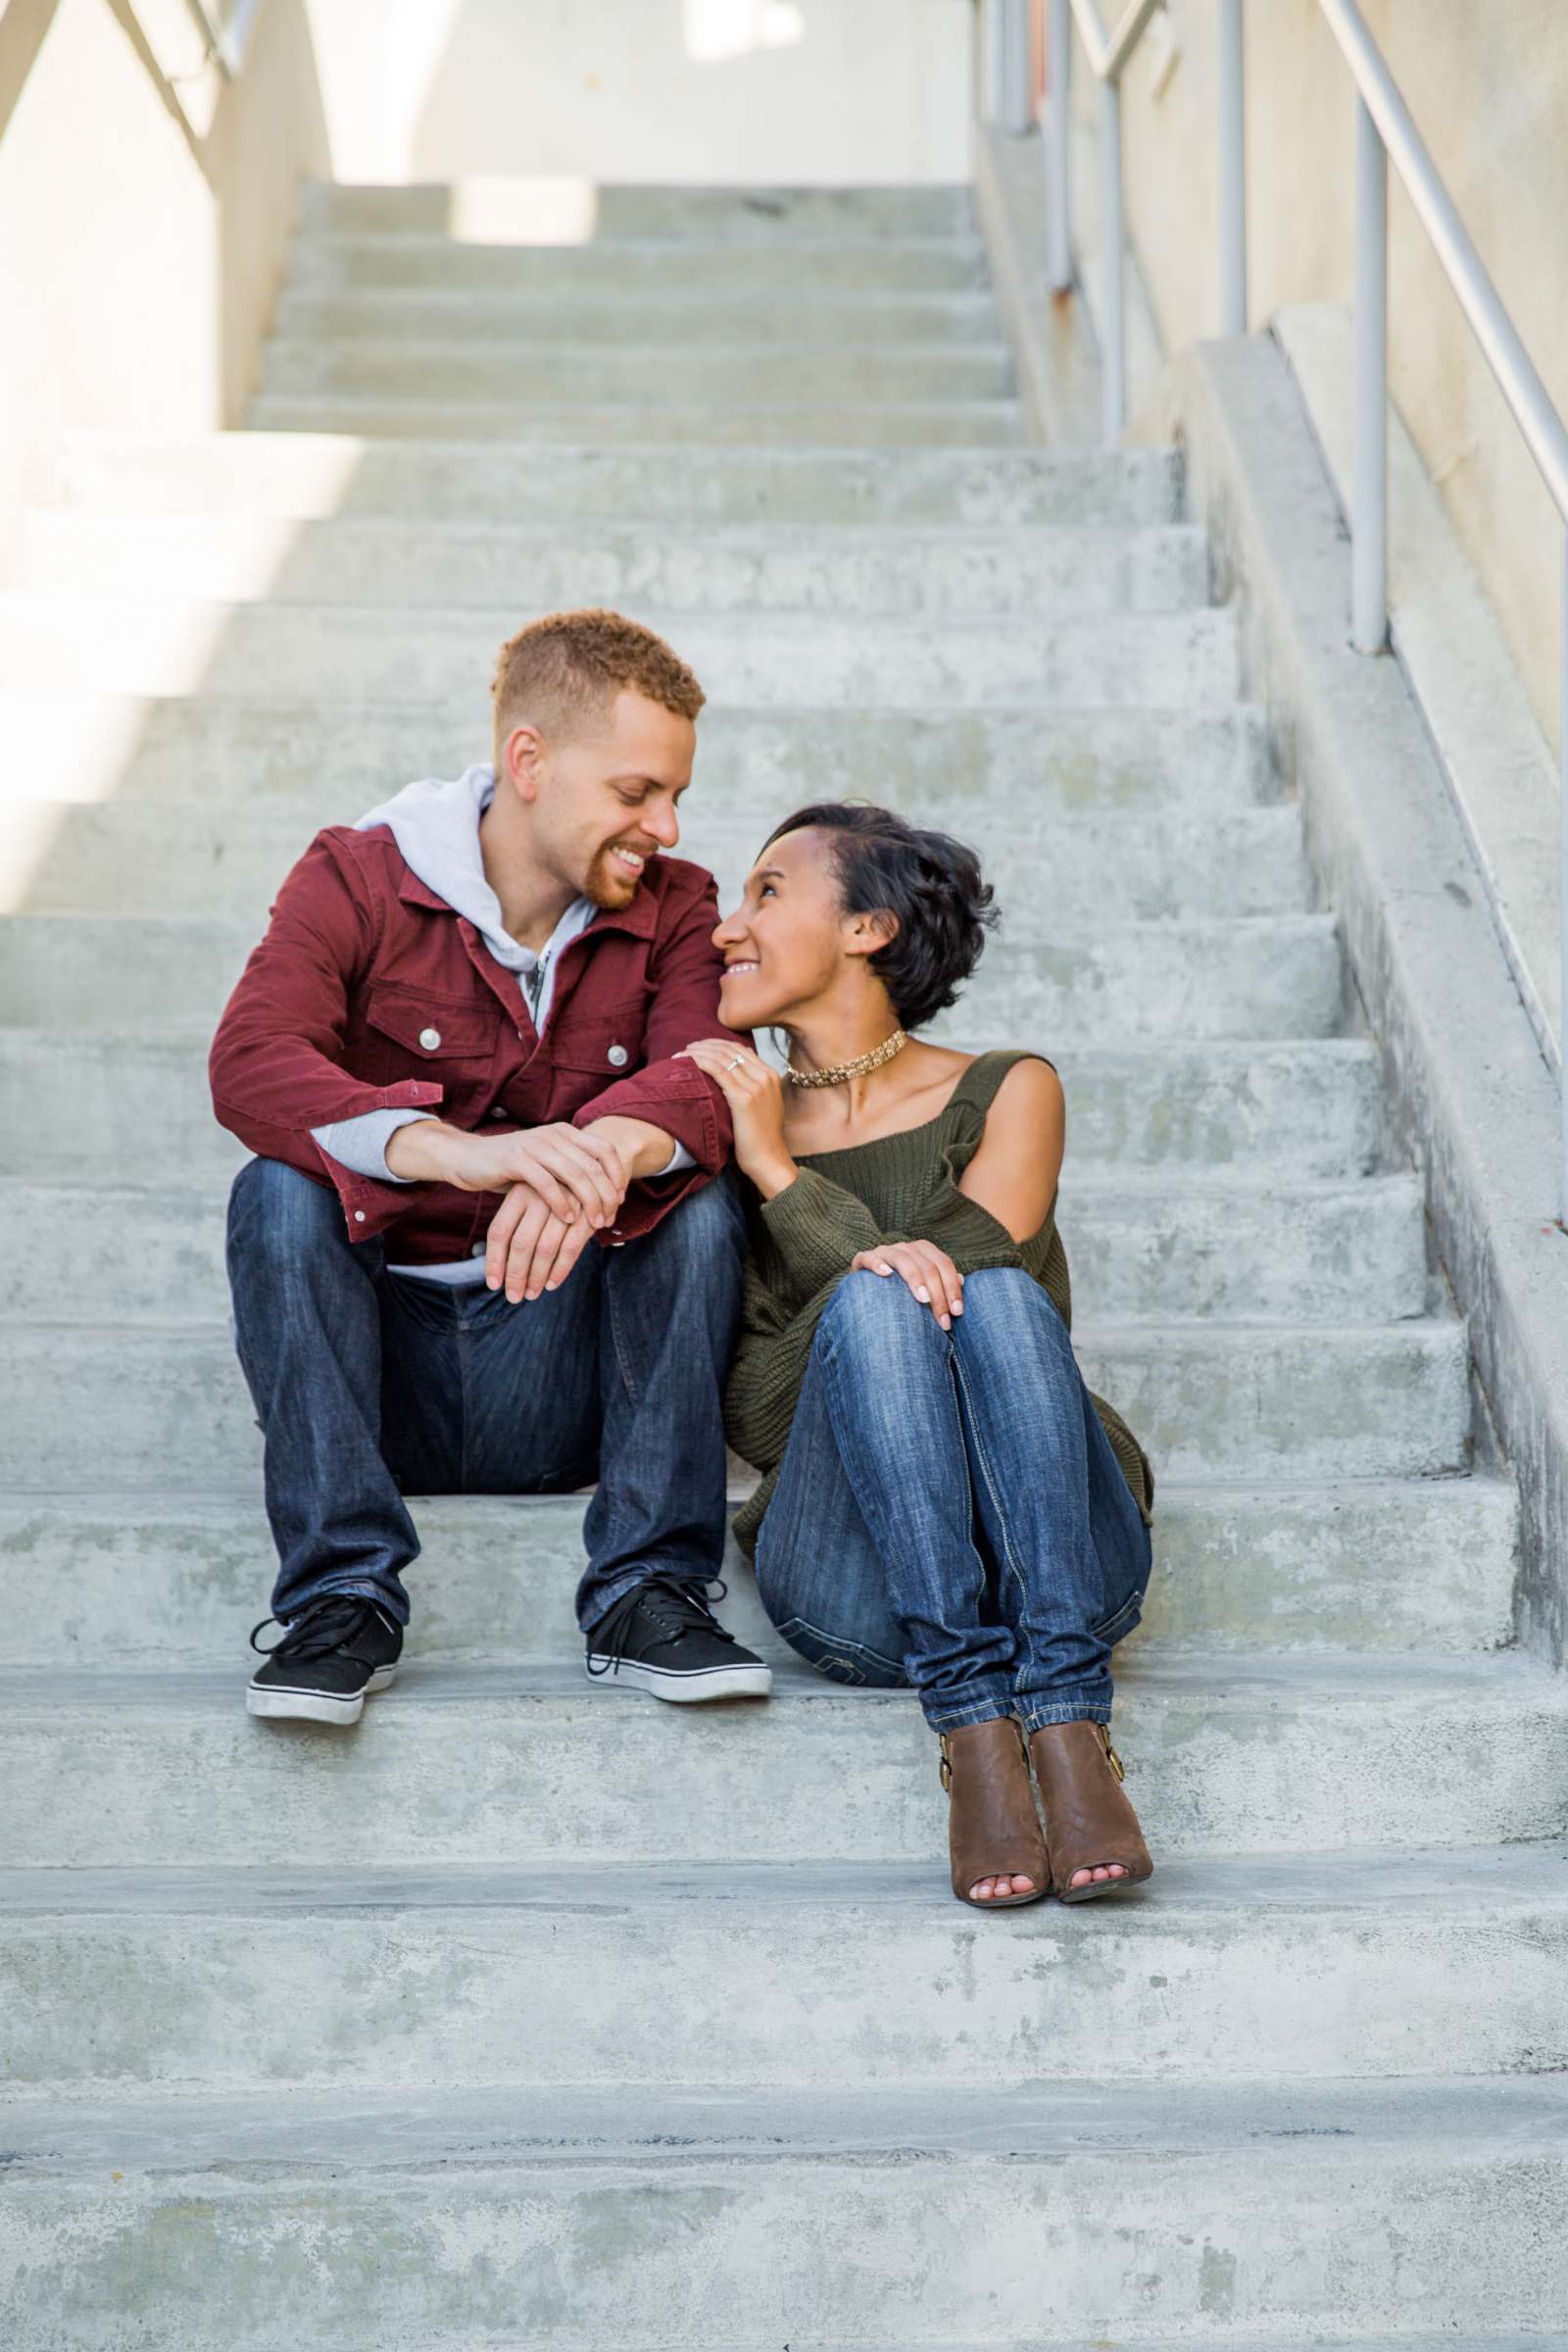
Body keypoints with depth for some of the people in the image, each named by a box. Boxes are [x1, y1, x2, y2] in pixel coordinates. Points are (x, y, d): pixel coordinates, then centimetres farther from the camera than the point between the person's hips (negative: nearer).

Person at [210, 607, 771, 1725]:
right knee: (281, 1188, -26)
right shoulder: (357, 880, -5)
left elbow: (708, 1074, -19)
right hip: (385, 1362, -1)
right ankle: (344, 1594, -27)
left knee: (698, 1193, -22)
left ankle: (649, 1591, -23)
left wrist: (608, 1154, -44)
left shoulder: (674, 910, 3)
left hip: (564, 1380, 1)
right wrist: (463, 1153, -43)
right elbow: (251, 1063, -24)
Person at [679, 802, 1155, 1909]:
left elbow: (980, 1282, -8)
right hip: (857, 1587, 1)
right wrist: (866, 1268, -17)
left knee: (992, 1290, -28)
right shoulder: (724, 1130, 13)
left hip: (1049, 1562, 0)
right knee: (872, 1297, -26)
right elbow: (754, 1420, 2)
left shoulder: (1005, 1093, 9)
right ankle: (973, 1728, -37)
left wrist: (778, 1173, -4)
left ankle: (1069, 1726, -40)